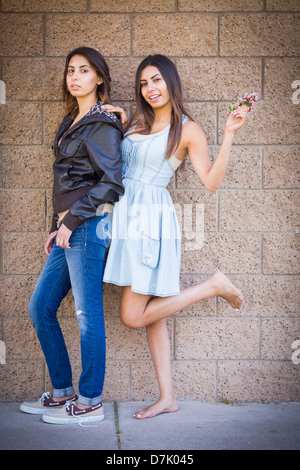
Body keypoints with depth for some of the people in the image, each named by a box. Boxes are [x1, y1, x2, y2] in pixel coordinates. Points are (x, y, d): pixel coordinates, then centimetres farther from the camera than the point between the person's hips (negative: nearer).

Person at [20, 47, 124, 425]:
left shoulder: (102, 125, -6)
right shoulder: (71, 122, 19)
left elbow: (111, 183, -14)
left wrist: (72, 219, -13)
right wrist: (57, 227, 15)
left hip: (88, 226, -9)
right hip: (69, 228, 9)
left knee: (87, 314, -2)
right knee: (40, 309, 11)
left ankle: (89, 402, 10)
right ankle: (62, 393, 22)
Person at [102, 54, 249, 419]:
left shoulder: (187, 130, -3)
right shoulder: (136, 123, 15)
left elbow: (211, 182, -11)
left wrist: (229, 134, -16)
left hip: (151, 221, -6)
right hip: (125, 218, 6)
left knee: (134, 317, -6)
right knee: (150, 314, 8)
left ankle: (213, 286, 9)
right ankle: (167, 397, 16)